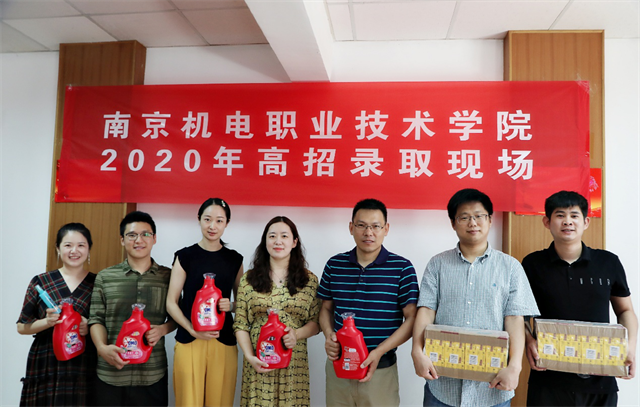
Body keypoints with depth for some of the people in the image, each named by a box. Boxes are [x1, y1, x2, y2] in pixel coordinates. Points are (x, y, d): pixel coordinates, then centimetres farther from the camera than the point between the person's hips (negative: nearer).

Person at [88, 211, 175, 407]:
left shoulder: (168, 277, 3)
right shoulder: (104, 277, 6)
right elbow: (96, 319, 4)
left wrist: (163, 329, -9)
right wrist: (102, 348, -12)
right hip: (110, 375, 1)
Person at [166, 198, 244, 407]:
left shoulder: (234, 259, 7)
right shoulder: (185, 256, 1)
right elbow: (171, 303, 0)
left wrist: (230, 306, -8)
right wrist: (192, 330, -13)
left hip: (224, 342, 2)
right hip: (189, 341, -1)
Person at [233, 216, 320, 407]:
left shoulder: (309, 280, 2)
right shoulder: (248, 279, 3)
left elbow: (316, 322, 4)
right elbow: (240, 324, 3)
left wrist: (297, 334, -14)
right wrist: (250, 357, -8)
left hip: (294, 363, 0)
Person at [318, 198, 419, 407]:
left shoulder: (402, 268, -7)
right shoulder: (334, 265, 2)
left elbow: (411, 318, -7)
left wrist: (379, 352, -16)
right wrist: (329, 335, -7)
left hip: (381, 369, -2)